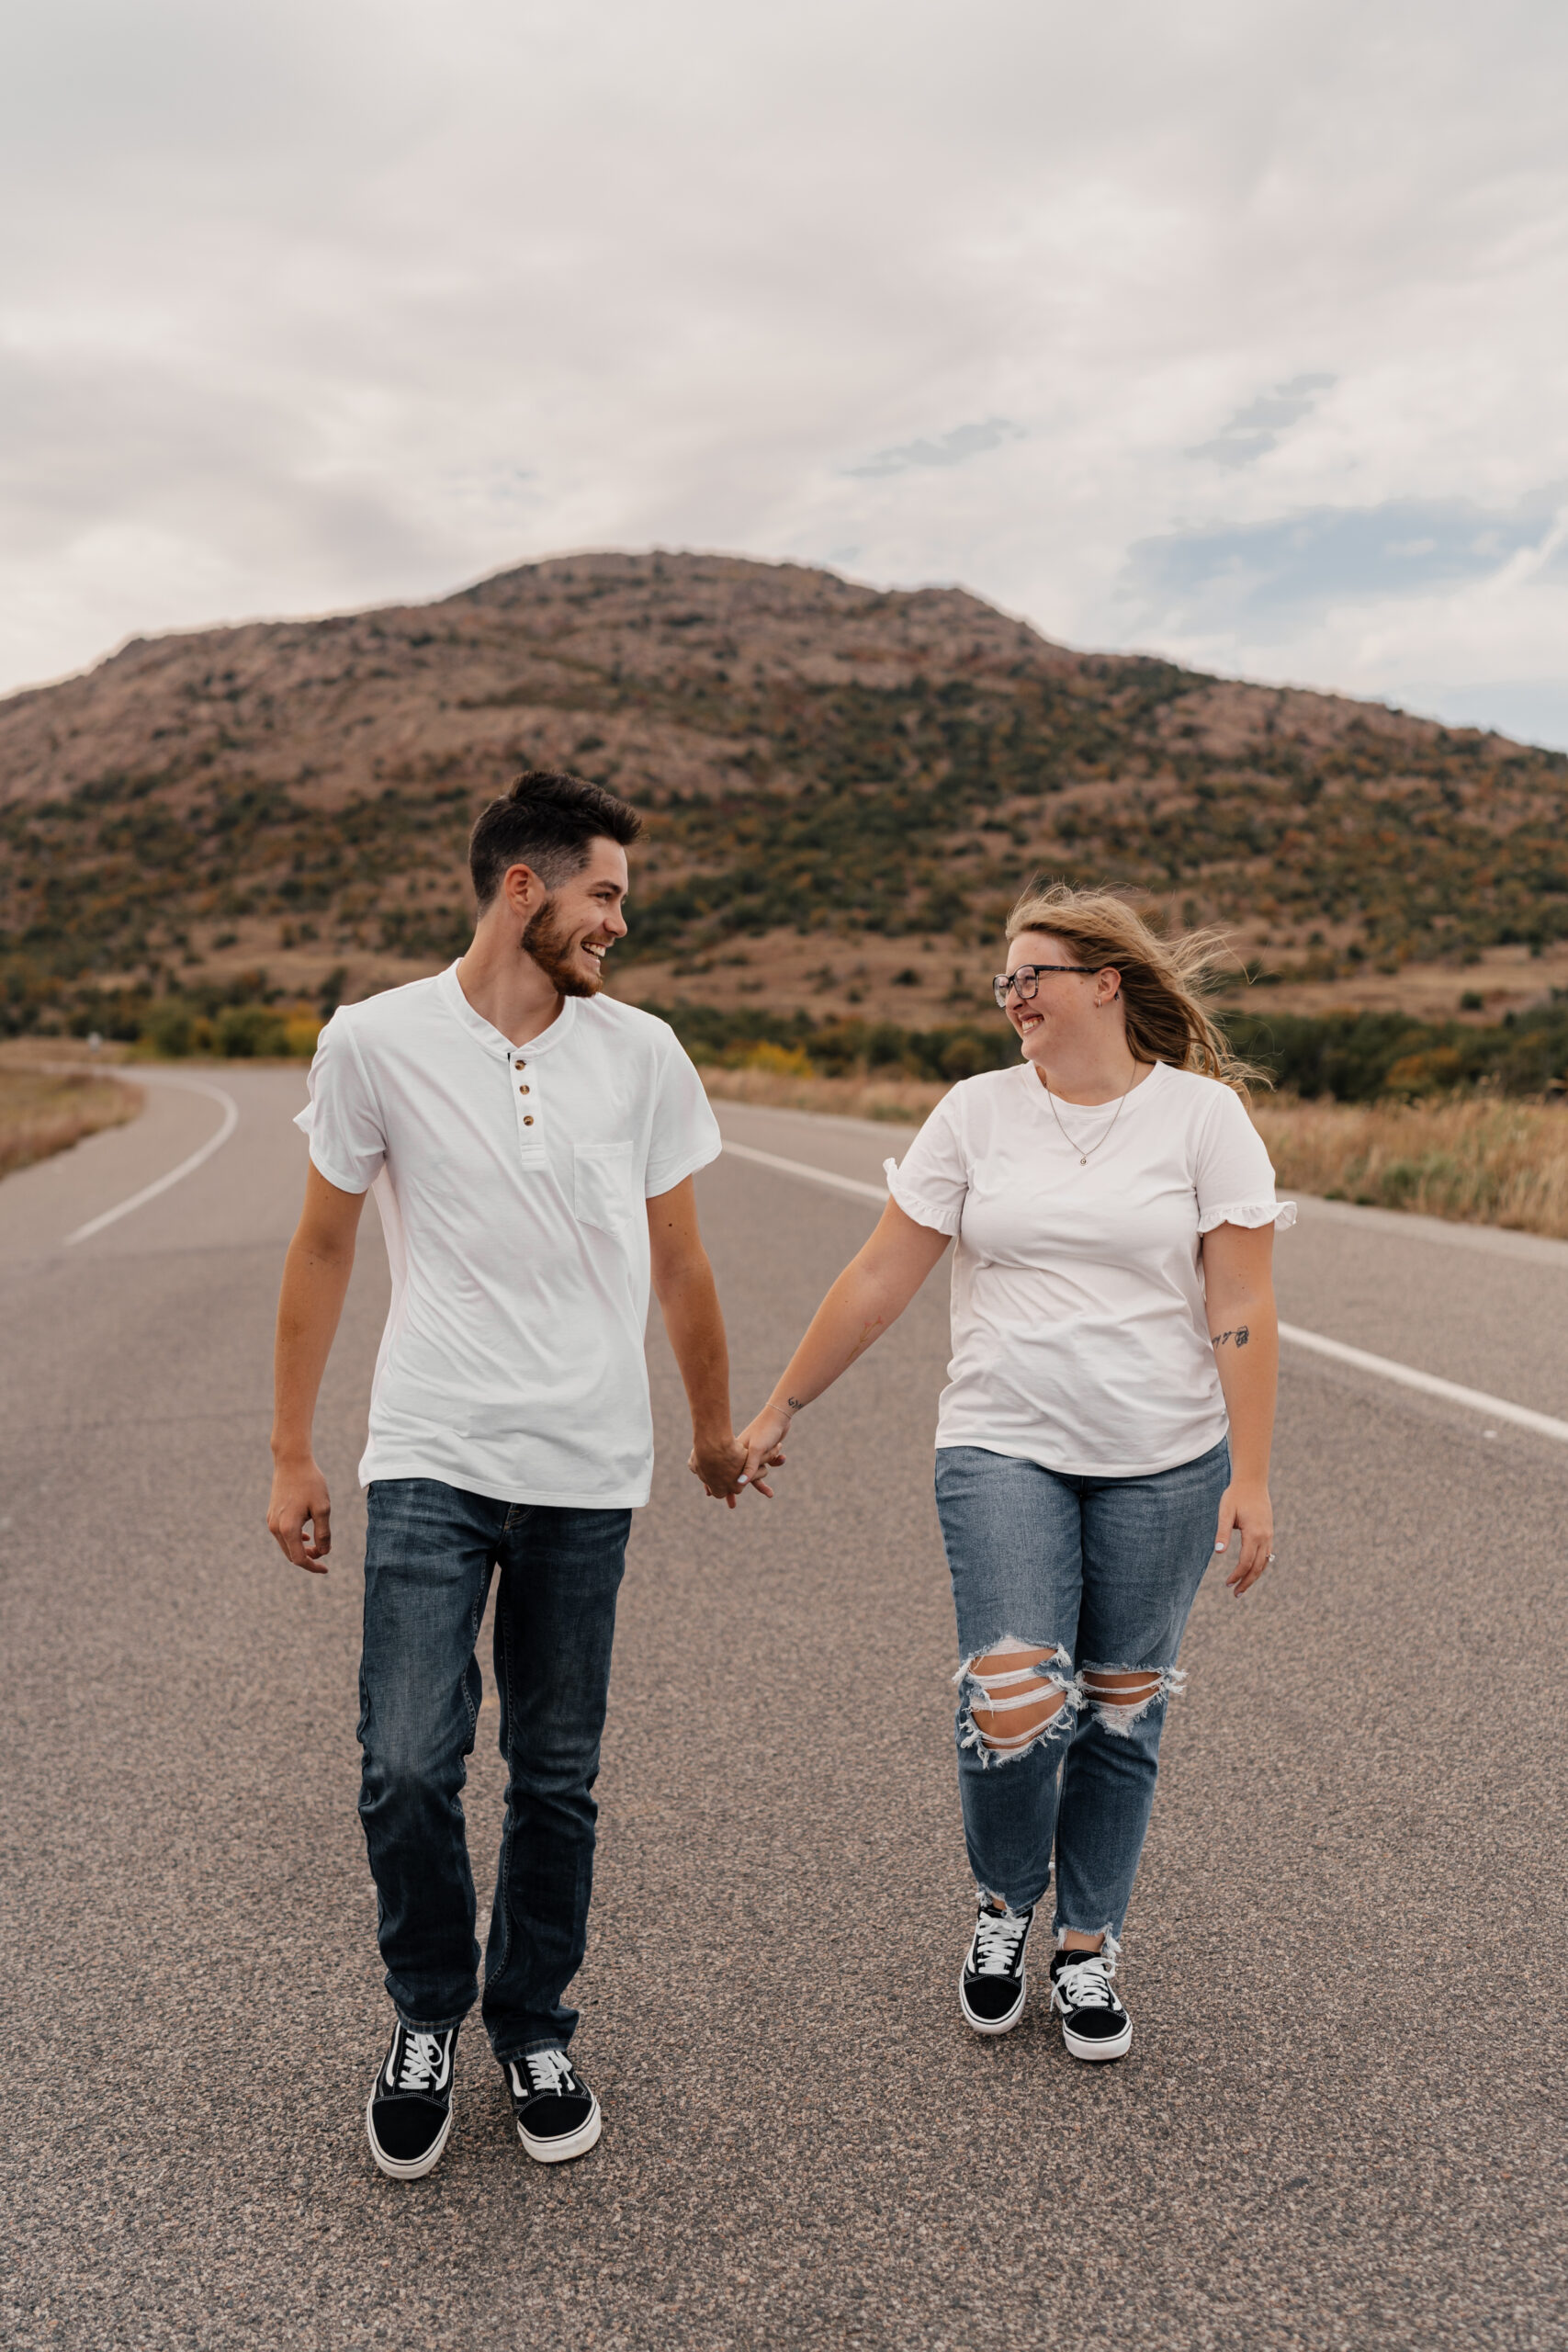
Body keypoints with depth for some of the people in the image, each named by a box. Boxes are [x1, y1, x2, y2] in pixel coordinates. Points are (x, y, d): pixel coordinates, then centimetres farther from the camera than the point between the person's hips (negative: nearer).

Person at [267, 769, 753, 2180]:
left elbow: (678, 1261, 12)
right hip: (430, 1461, -1)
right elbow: (323, 1251, 6)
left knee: (558, 1778, 10)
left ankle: (533, 2027, 33)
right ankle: (427, 2018, 24)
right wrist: (292, 1454, 7)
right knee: (408, 1767, -5)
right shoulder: (376, 1041, -3)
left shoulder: (640, 1052, 2)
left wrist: (716, 1425, 20)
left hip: (587, 1474, 2)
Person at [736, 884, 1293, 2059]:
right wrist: (779, 1408, 6)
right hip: (1004, 1449, 0)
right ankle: (1005, 1901, 22)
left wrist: (1250, 1475, -8)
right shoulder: (978, 1111, 2)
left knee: (1121, 1711, 9)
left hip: (1162, 1463, 0)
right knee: (1013, 1711, -10)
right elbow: (880, 1279, 5)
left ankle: (1089, 1943, 31)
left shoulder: (1204, 1113, -2)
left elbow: (1241, 1311, -3)